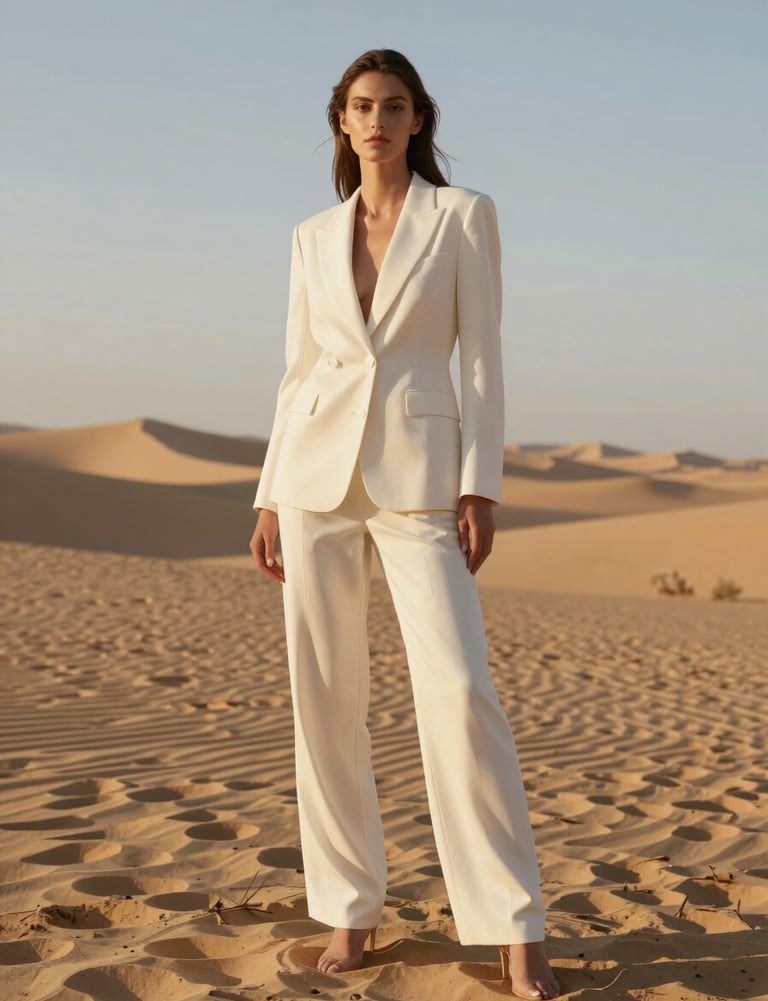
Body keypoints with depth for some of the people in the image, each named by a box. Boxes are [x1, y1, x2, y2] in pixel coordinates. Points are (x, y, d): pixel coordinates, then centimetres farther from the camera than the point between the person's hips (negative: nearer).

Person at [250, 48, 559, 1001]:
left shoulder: (464, 215, 3)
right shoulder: (313, 237, 13)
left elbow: (483, 359, -1)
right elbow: (297, 371, 13)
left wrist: (480, 489, -9)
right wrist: (271, 498, 7)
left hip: (418, 475, -3)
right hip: (319, 474, 4)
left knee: (459, 691, -14)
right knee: (325, 696, 2)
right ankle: (350, 908, 13)